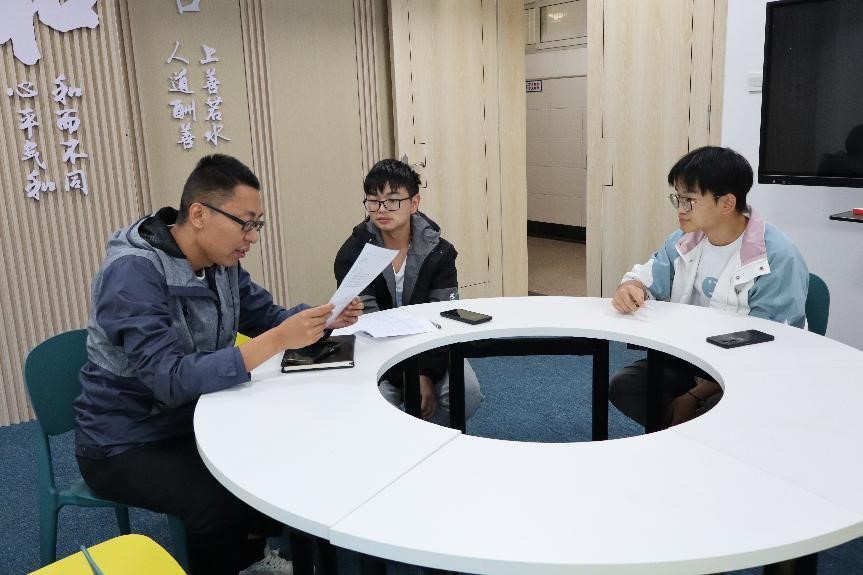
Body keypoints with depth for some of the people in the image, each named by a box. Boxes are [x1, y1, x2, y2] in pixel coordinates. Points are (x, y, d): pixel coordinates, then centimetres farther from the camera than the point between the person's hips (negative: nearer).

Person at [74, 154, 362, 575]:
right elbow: (171, 380, -35)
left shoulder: (221, 260, -3)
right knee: (223, 502, -29)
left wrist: (322, 318, -13)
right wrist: (278, 342, -40)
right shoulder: (133, 272, -27)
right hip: (127, 445, -7)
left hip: (194, 419, 8)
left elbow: (265, 316, 8)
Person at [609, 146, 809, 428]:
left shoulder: (778, 259, -20)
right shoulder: (685, 241, 0)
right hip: (689, 362, 6)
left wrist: (694, 396, -23)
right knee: (623, 386, -15)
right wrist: (630, 289, -20)